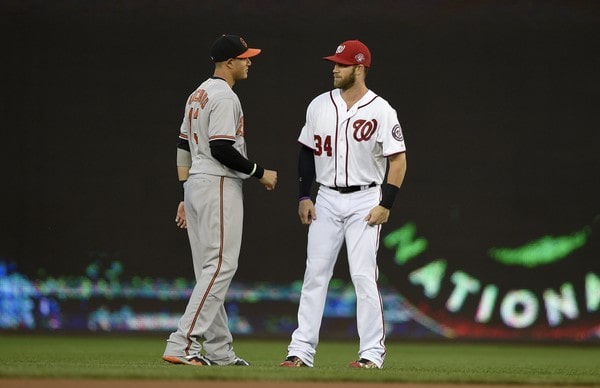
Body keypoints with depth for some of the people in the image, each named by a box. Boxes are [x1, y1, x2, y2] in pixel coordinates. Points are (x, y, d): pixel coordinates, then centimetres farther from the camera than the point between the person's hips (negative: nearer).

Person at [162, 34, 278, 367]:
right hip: (219, 187, -10)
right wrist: (260, 173, -11)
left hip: (195, 187, 10)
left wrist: (186, 196, 20)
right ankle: (182, 344, -19)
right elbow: (221, 149, -22)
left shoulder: (197, 95, 17)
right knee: (220, 266, -11)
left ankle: (218, 351, 14)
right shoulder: (225, 97, -13)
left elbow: (183, 148, 18)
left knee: (210, 269, 11)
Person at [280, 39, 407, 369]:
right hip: (326, 199, 4)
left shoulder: (380, 110, -7)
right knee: (314, 274, 2)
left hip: (364, 200, -4)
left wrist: (386, 204, -13)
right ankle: (301, 351, 4)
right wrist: (304, 196, 5)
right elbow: (307, 152, 13)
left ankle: (372, 353, -3)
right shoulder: (320, 105, 6)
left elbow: (398, 159, -6)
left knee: (363, 276, -8)